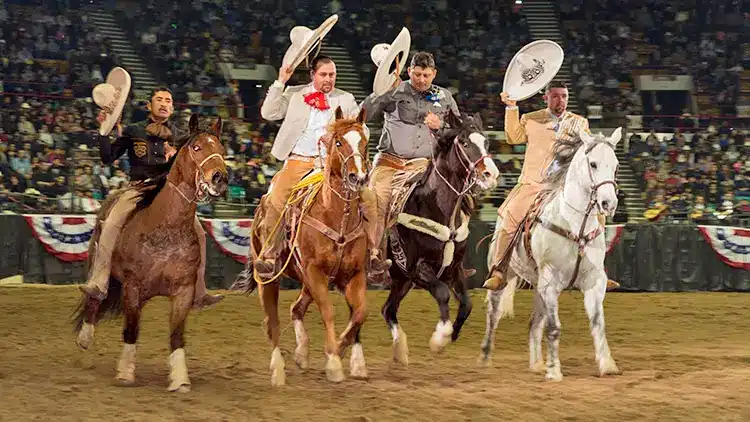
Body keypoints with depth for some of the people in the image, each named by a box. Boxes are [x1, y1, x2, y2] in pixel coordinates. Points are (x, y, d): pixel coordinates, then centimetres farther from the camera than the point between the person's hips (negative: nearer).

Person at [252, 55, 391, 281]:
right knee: (275, 201, -26)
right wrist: (280, 83, -1)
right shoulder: (295, 94, 14)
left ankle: (373, 253, -9)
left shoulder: (346, 100, 16)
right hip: (299, 161, -1)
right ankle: (268, 256, -17)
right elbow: (269, 113, 4)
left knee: (367, 197, -18)